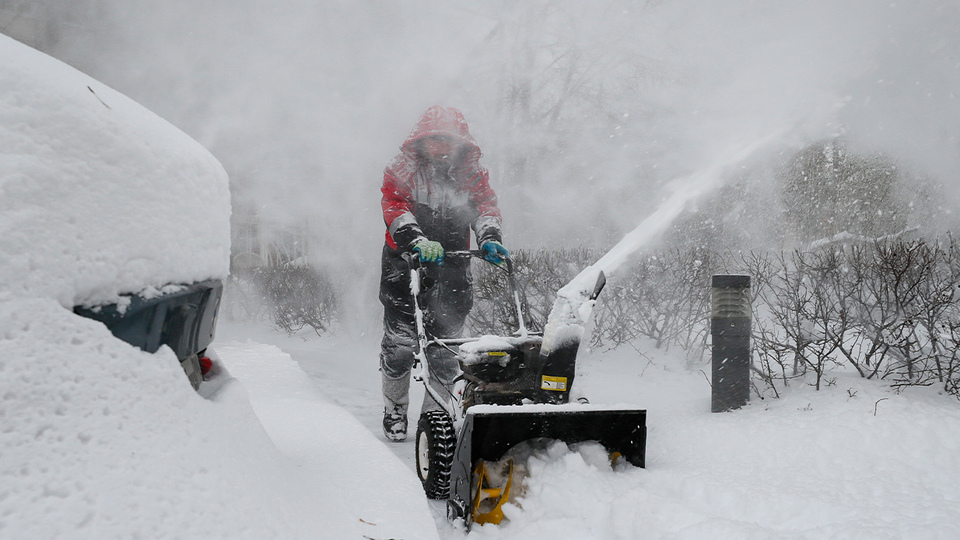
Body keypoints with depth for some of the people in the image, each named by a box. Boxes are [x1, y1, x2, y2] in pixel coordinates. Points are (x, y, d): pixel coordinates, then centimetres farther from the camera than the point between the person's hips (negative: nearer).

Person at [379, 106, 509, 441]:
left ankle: (435, 414, 17)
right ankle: (394, 410, 18)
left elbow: (485, 205, -4)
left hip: (451, 268, 2)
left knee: (447, 347, 0)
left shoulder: (472, 172, 10)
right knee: (399, 343, -4)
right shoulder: (401, 170, 1)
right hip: (405, 265, -2)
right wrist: (418, 240, -32)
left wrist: (489, 238, -25)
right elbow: (395, 207, -14)